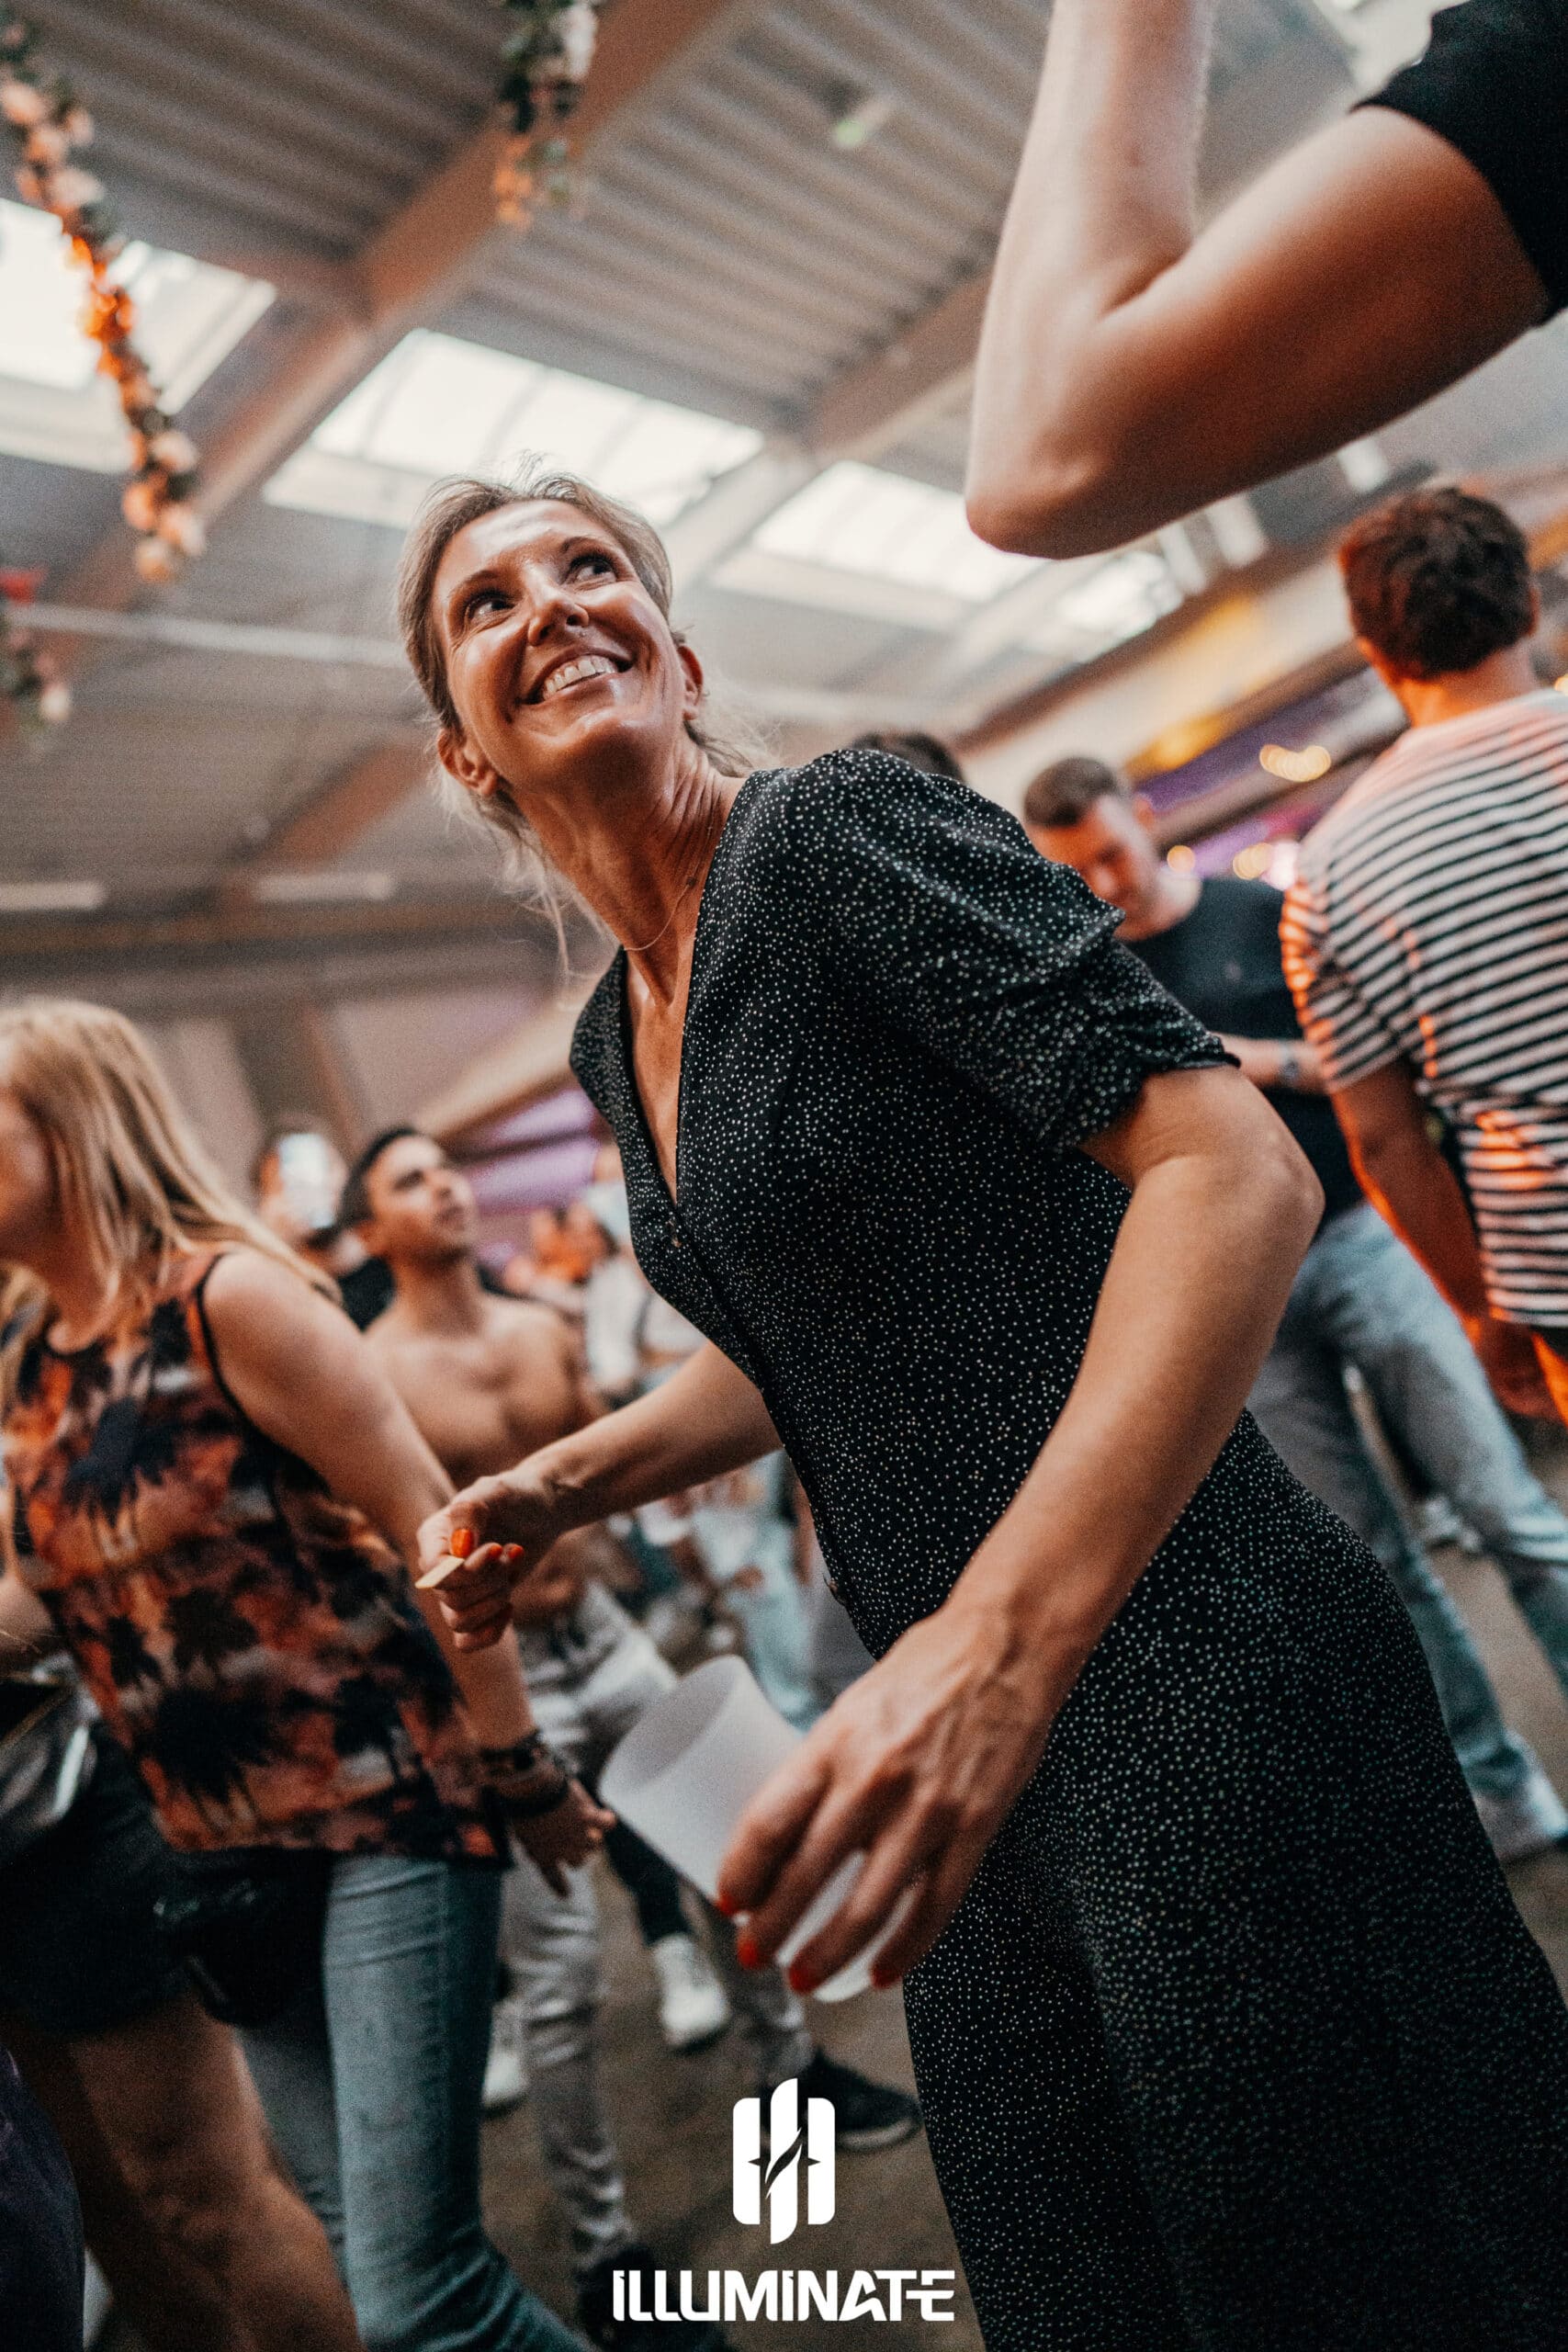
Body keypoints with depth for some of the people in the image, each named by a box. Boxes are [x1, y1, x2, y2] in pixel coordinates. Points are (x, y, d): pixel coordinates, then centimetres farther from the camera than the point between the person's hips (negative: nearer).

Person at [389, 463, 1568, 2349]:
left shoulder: (835, 828, -12)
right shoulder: (614, 1039, 12)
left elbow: (1233, 1168, -22)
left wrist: (1000, 1635, -31)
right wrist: (559, 1486, 9)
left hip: (1183, 1691, -8)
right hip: (972, 1755, 8)